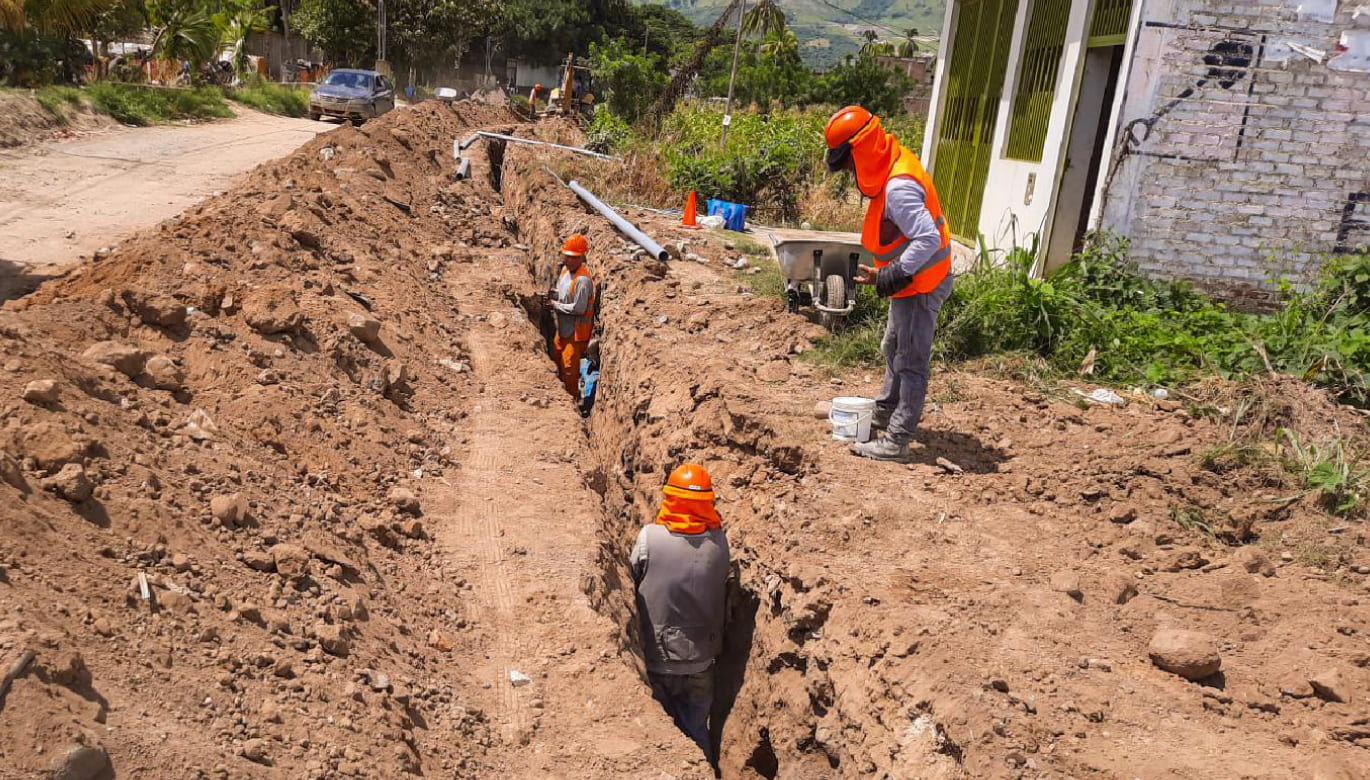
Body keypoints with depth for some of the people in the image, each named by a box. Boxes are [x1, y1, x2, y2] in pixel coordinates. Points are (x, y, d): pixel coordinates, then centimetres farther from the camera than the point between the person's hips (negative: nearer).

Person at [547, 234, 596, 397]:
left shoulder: (582, 280, -26)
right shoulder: (565, 269, 2)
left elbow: (578, 308, -27)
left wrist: (555, 304, -17)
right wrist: (552, 295, -3)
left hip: (577, 329, -10)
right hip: (563, 326, 10)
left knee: (569, 364, -2)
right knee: (557, 355, 25)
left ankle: (572, 395, 17)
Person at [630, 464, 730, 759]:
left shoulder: (649, 538, -18)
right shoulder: (719, 541, -12)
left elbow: (631, 582, -6)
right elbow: (724, 594, -3)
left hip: (657, 660, -2)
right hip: (701, 662, 2)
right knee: (697, 735, 19)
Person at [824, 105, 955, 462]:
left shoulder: (898, 188, -28)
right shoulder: (893, 168, 5)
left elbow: (929, 239, -33)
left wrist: (893, 276, -27)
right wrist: (883, 272, 11)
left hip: (919, 285, -11)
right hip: (911, 282, 11)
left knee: (910, 362, -3)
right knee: (893, 350, 24)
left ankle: (896, 442, 5)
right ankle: (884, 413, 43)